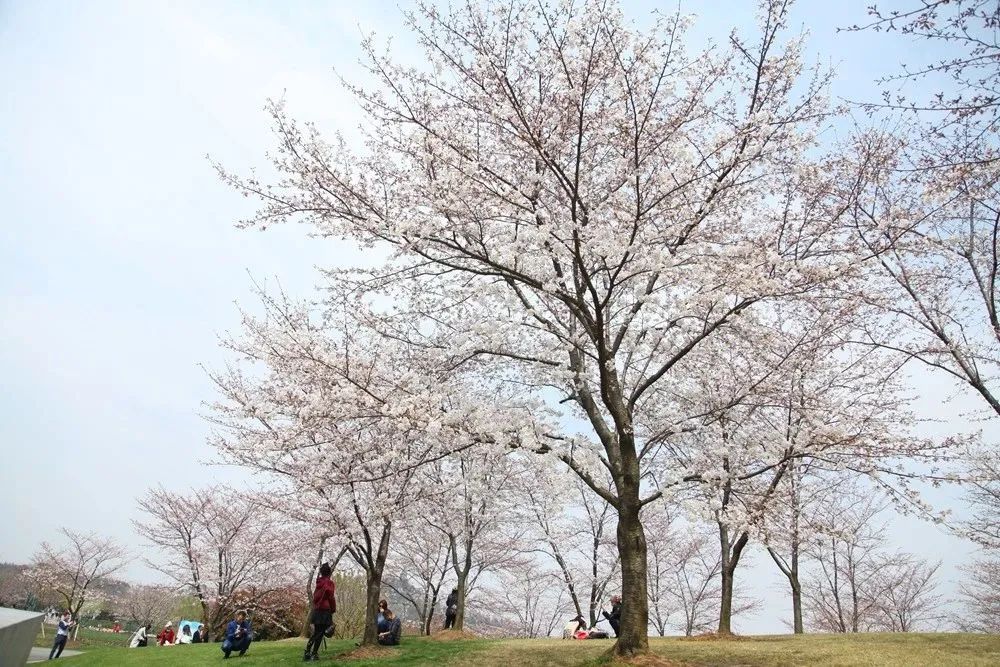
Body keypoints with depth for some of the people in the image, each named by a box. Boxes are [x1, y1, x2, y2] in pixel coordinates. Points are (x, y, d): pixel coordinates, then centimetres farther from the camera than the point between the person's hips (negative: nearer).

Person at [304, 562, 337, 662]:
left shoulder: (319, 581, 10)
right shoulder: (329, 582, -11)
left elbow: (315, 596, 14)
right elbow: (331, 598, -13)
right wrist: (333, 610, -1)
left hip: (316, 610, 7)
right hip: (325, 611, -7)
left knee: (316, 632, 15)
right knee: (320, 633, -1)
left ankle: (307, 653, 10)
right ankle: (314, 654, -2)